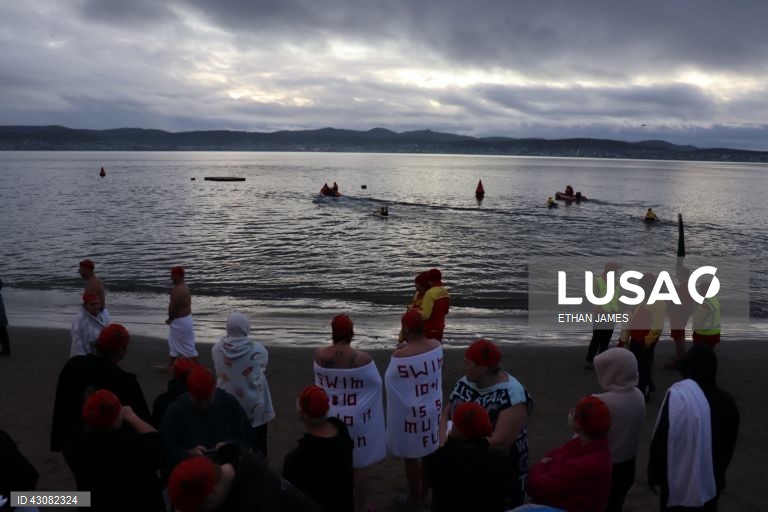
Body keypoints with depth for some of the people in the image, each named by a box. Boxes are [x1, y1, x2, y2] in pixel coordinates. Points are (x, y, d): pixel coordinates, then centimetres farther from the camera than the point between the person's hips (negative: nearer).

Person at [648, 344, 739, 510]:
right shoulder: (727, 401, -3)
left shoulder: (678, 396, -23)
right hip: (712, 483, 5)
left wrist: (655, 473, -6)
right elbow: (729, 446, 9)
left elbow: (662, 438, -19)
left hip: (679, 482, -5)